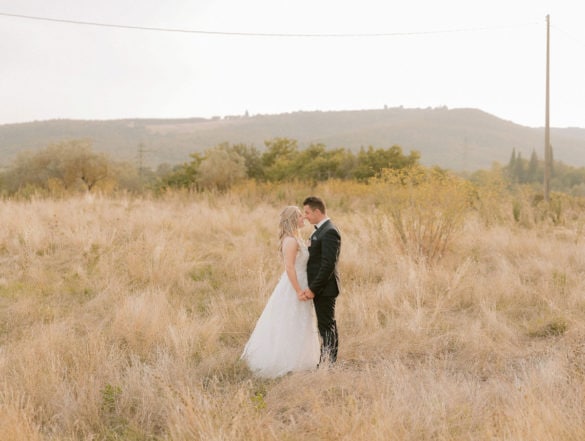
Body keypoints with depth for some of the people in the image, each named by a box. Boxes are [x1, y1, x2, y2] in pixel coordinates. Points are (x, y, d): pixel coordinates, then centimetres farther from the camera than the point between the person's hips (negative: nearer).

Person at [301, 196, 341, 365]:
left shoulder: (329, 232, -18)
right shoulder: (320, 230, 14)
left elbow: (328, 265, -23)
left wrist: (313, 289, -21)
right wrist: (311, 288, 8)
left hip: (324, 288, -10)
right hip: (319, 288, 10)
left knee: (327, 326, -4)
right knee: (326, 326, 14)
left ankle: (328, 364, 2)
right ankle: (327, 362, 22)